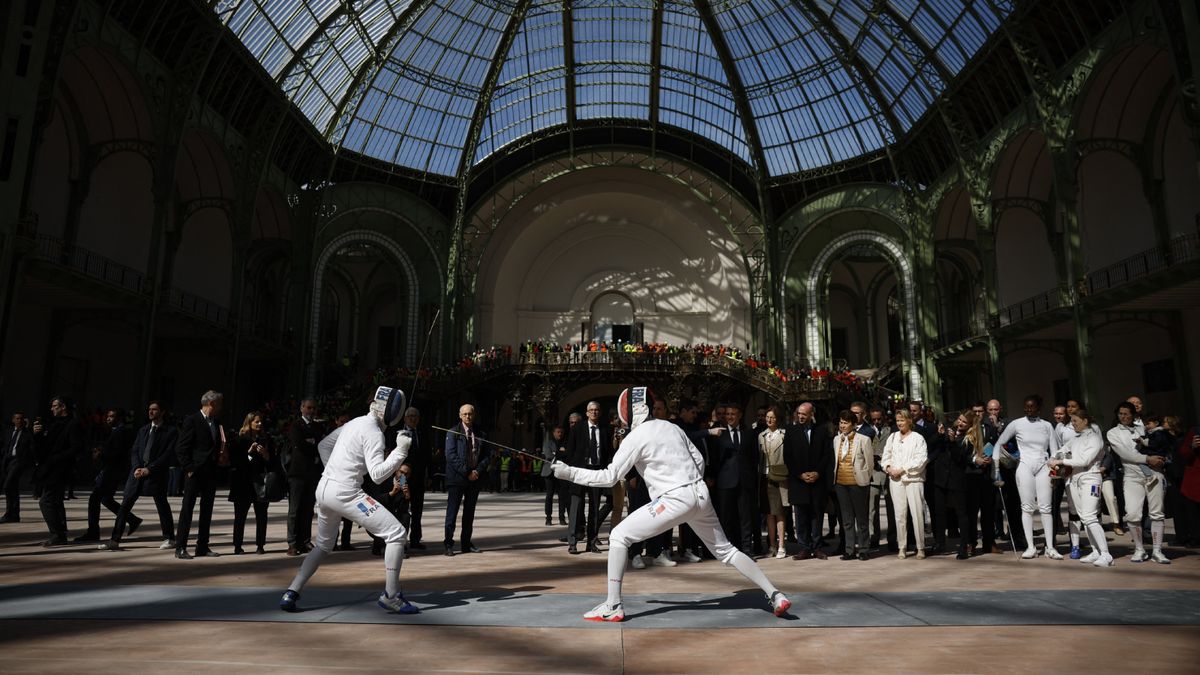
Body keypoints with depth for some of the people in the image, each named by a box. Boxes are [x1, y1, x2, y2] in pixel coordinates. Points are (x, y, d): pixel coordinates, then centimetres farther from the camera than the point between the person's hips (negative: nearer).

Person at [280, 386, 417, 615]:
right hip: (345, 493, -9)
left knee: (323, 546, 29)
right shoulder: (373, 432, -11)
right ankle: (391, 596, -3)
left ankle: (291, 594, 17)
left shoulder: (354, 423, 15)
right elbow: (377, 476, -18)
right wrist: (401, 451, -20)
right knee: (397, 534, -6)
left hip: (324, 489, 9)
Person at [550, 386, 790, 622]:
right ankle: (774, 595, 18)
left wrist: (570, 473, 0)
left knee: (619, 537, 0)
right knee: (726, 551, 21)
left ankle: (613, 606, -1)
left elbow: (609, 477, -7)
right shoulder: (671, 427, 14)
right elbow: (699, 460, 16)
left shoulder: (635, 438, -6)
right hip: (700, 495, 7)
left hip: (675, 500, -7)